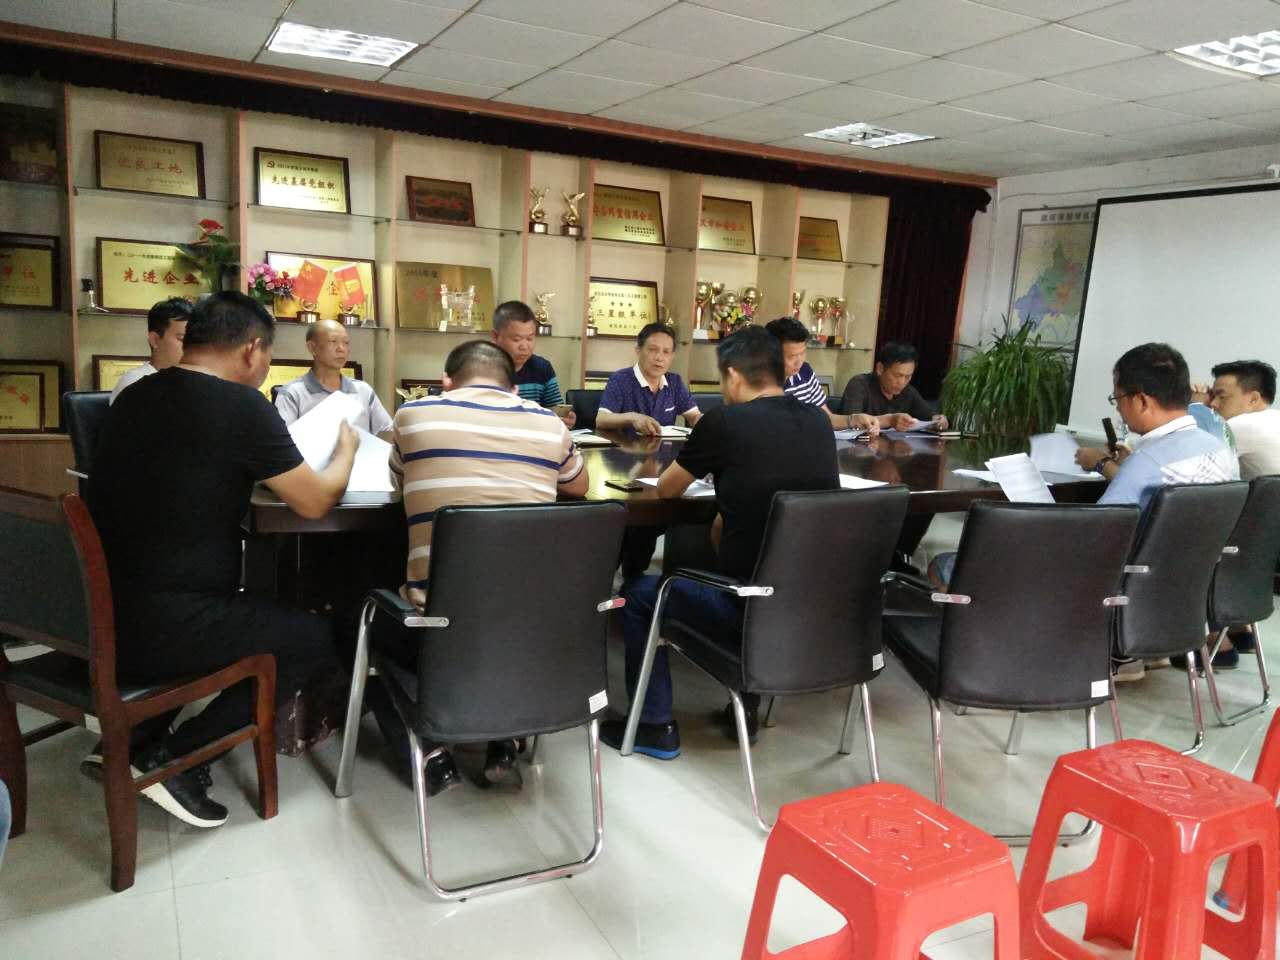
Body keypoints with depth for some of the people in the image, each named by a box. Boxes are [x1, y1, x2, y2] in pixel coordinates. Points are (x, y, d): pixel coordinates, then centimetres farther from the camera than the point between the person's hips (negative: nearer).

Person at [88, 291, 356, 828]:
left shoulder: (135, 396, 7)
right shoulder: (242, 406, -15)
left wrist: (255, 468, 22)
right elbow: (316, 502, -7)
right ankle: (173, 757, 6)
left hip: (100, 613, 8)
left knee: (249, 606, 32)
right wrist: (346, 448, 11)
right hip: (162, 628, -8)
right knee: (315, 640, 11)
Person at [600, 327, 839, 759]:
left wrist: (693, 465, 26)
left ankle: (655, 726, 23)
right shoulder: (818, 421, 5)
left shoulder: (724, 422, -11)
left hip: (752, 608, -6)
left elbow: (665, 489, 5)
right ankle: (746, 707, 39)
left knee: (640, 594, 18)